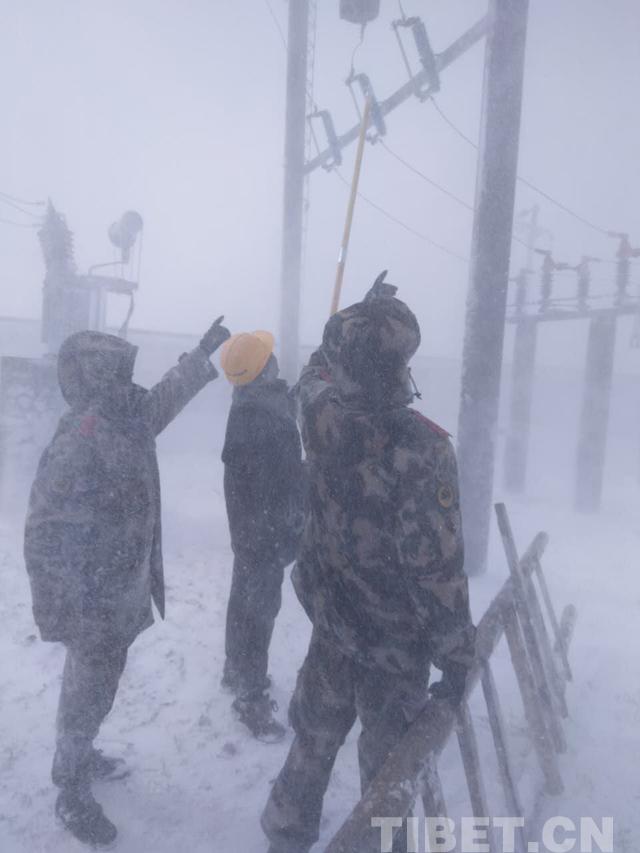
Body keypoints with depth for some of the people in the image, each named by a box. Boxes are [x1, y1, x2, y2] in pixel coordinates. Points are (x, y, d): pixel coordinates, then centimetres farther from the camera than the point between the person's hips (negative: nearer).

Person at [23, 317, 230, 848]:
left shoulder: (127, 421, -1)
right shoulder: (76, 446, -27)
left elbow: (167, 396, 18)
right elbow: (45, 538, -26)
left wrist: (204, 352, 22)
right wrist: (67, 618, -23)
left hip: (125, 593, 8)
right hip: (95, 605, -8)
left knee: (96, 687, 26)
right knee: (89, 692, 11)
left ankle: (77, 756, 50)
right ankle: (73, 795, 34)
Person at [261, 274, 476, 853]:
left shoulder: (323, 421, -14)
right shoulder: (422, 449, -29)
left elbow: (316, 373, 11)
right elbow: (437, 569, -26)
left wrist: (361, 315, 19)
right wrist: (457, 657, -12)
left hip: (331, 625, 5)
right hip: (397, 641, -5)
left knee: (313, 740, 27)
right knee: (388, 760, 18)